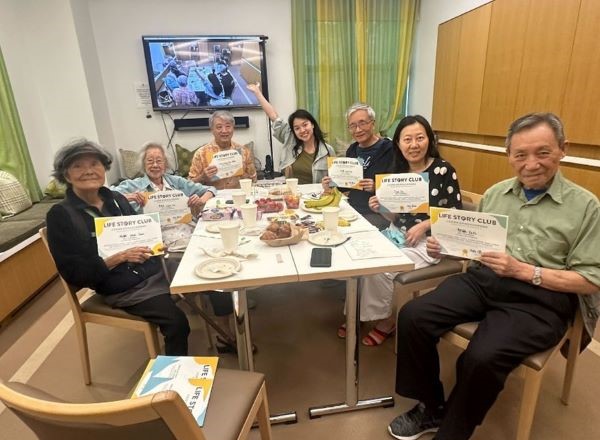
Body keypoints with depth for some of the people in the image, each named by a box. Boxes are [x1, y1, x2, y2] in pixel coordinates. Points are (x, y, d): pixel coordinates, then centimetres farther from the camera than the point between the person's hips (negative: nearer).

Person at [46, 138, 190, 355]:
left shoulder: (116, 198, 7)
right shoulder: (60, 216, -7)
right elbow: (74, 274, -10)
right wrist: (120, 257, -19)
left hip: (154, 272, 6)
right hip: (123, 289, -5)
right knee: (177, 320, -23)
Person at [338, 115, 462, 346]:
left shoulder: (444, 170, -10)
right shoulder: (398, 171, 6)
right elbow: (397, 218, 10)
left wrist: (423, 225, -20)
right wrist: (381, 209, -10)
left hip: (428, 241, -5)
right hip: (398, 236, 6)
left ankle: (385, 320, 5)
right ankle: (359, 314, 6)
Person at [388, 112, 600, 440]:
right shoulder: (496, 193, 14)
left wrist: (522, 271, -17)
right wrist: (445, 245, -4)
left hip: (539, 299, -4)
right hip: (482, 280, 4)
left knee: (481, 358, -30)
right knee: (412, 316, -18)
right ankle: (431, 407, 6)